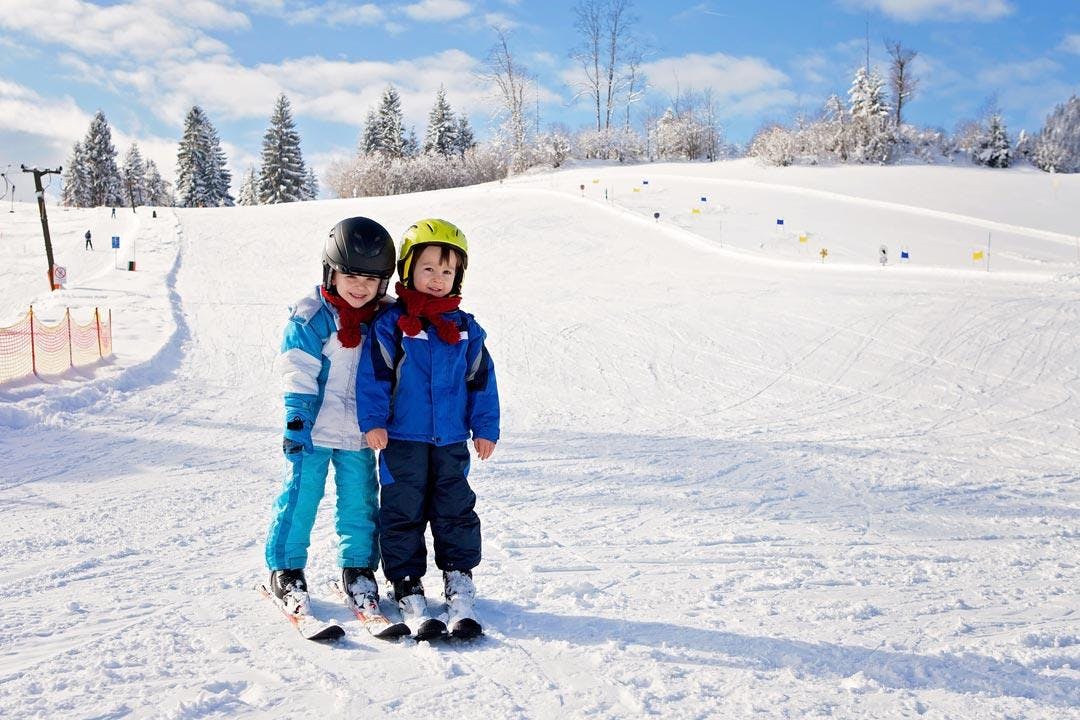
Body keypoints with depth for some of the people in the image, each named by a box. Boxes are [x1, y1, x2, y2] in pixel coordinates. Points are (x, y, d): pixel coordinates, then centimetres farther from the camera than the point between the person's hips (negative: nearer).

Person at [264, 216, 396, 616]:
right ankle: (286, 569, 17)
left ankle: (358, 569, 25)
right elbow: (299, 375, -9)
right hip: (313, 430, -3)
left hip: (360, 435, 3)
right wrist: (296, 423, -15)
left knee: (360, 502, 10)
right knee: (300, 497, 3)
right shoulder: (310, 317, -7)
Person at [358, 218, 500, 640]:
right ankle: (407, 589, 16)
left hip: (451, 441, 3)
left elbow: (481, 379, 10)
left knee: (456, 512, 6)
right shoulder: (390, 323, -2)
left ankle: (460, 586, 17)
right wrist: (373, 421, -12)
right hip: (402, 439, -2)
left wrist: (485, 428, 7)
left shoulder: (465, 328, 7)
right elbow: (373, 374, -5)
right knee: (403, 514, 5)